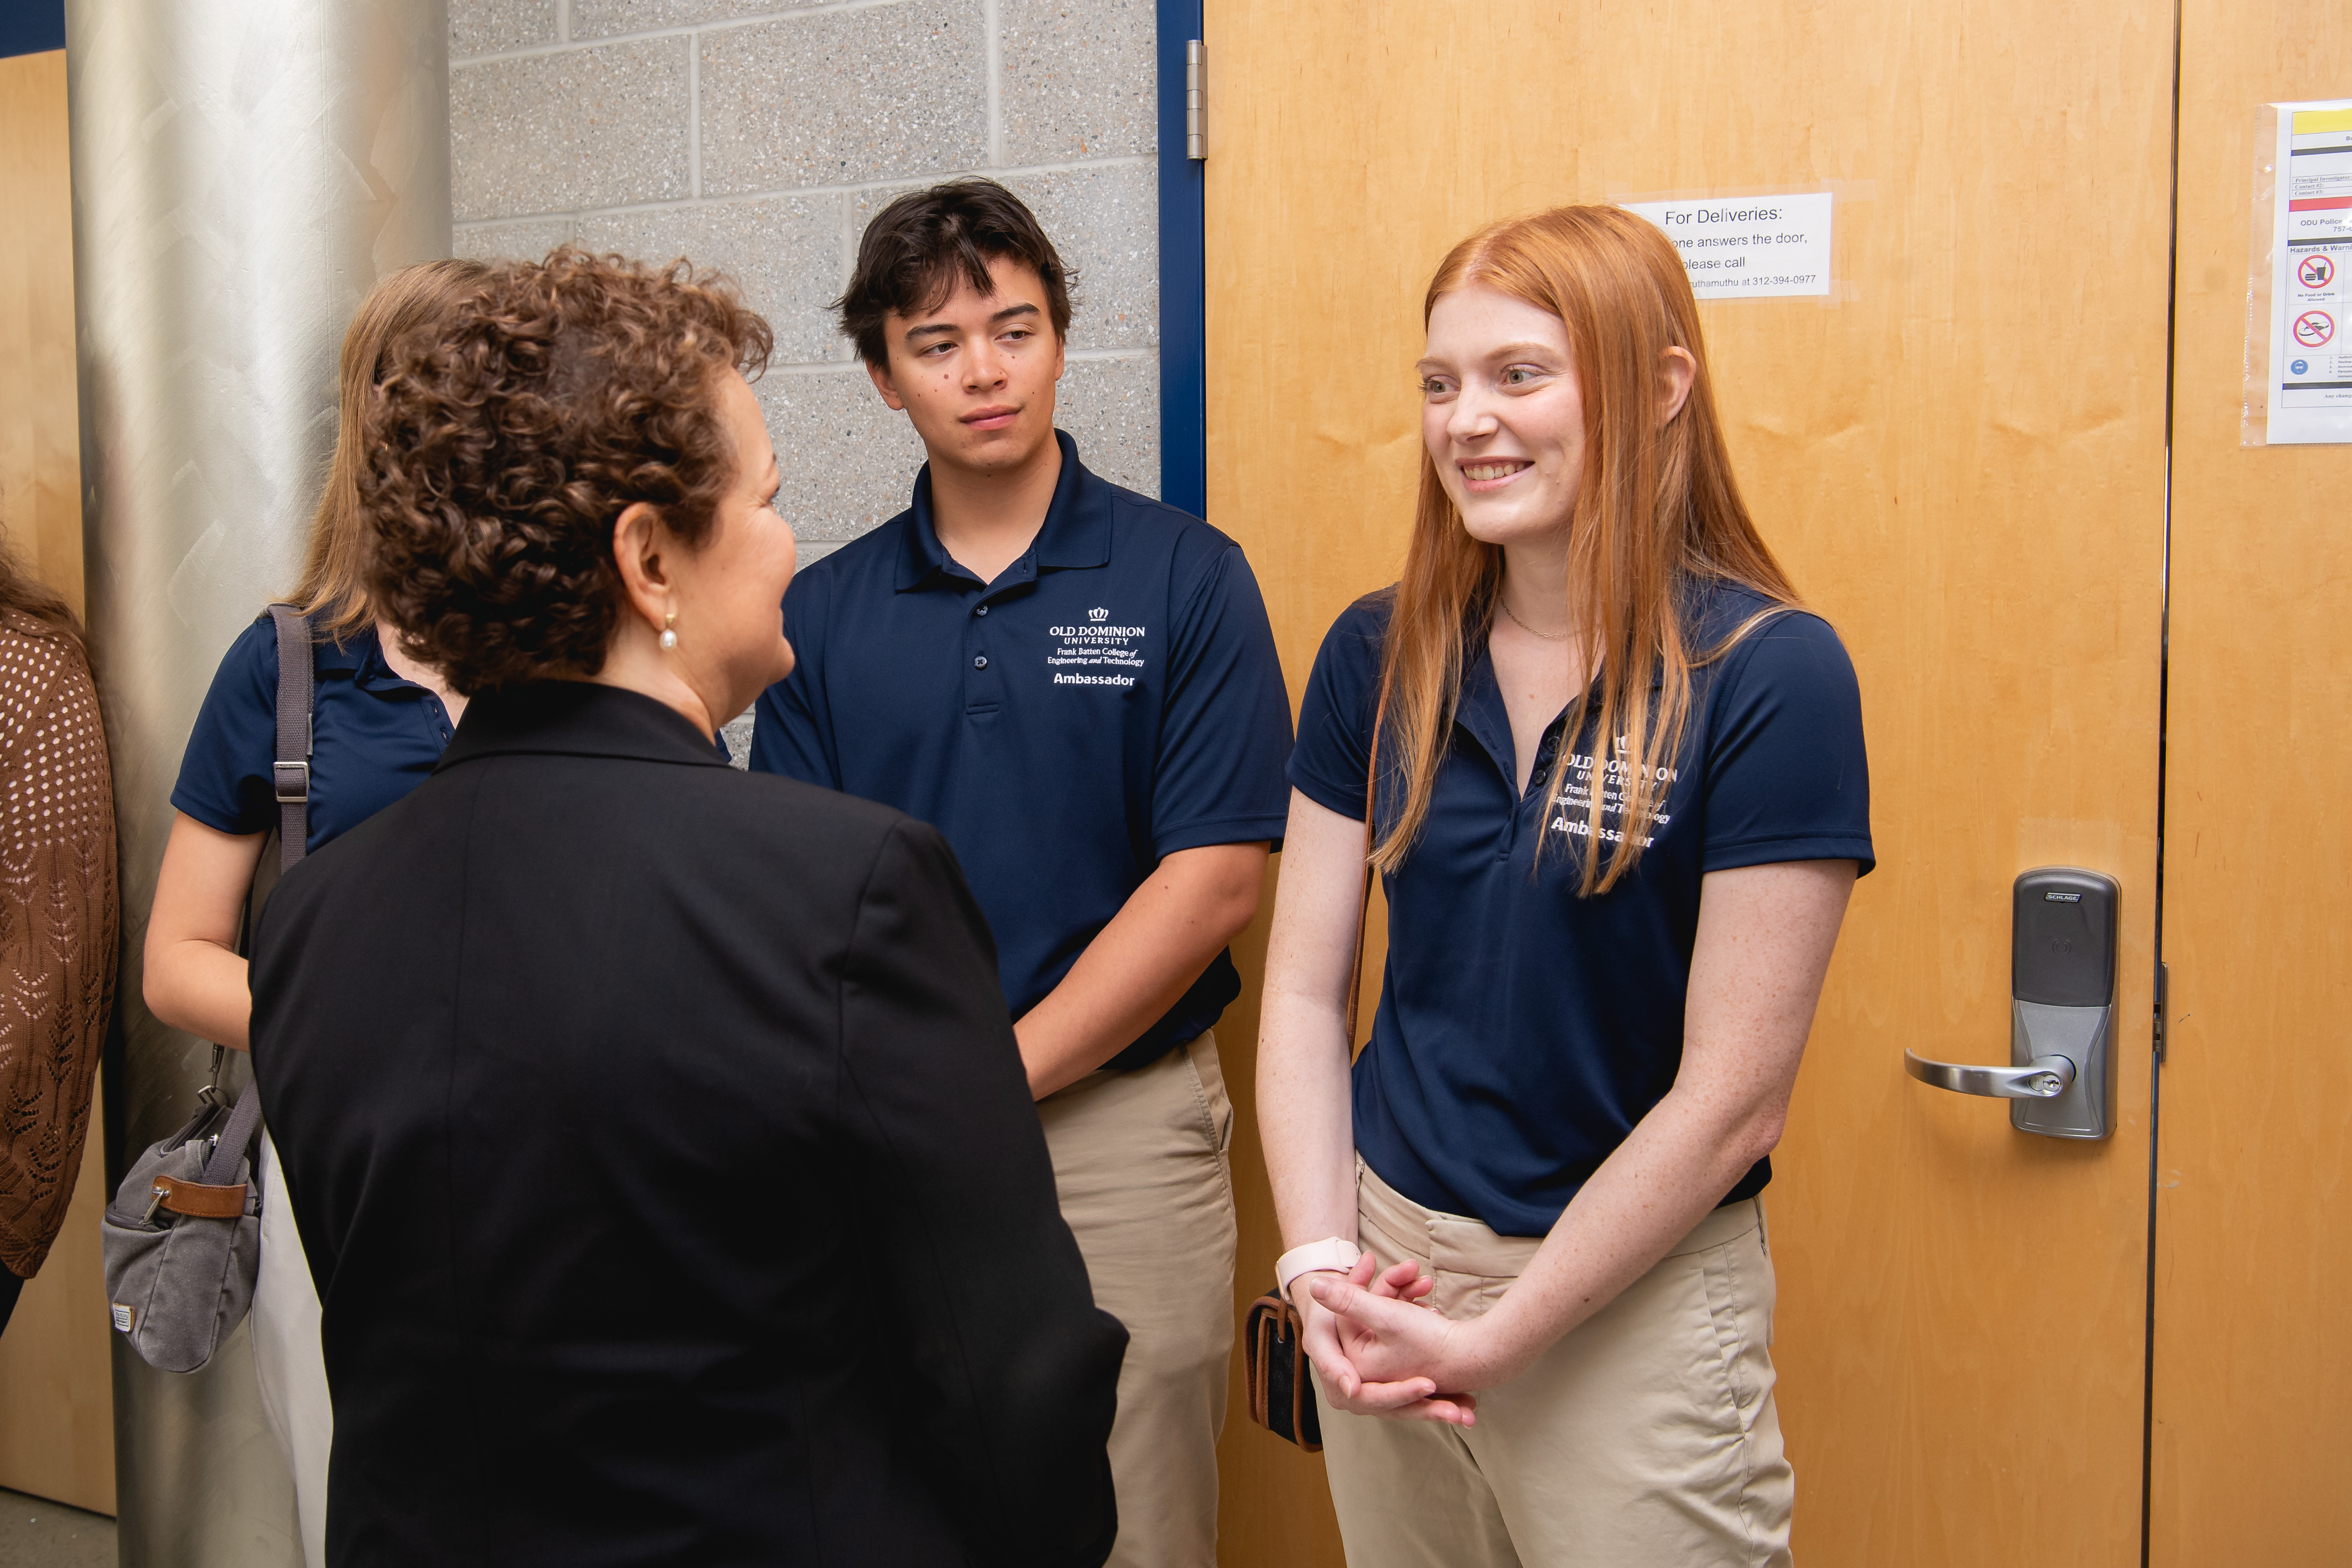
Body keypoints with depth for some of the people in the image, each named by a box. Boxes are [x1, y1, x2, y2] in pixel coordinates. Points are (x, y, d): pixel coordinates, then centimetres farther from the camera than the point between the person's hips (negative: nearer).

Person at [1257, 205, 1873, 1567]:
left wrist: (1497, 1337, -14)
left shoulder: (1772, 676, -14)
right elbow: (1305, 992, 2)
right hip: (1394, 1259, 4)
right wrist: (1320, 1264, -10)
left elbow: (1734, 1096, -15)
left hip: (1640, 1302, -4)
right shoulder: (1379, 658, 1)